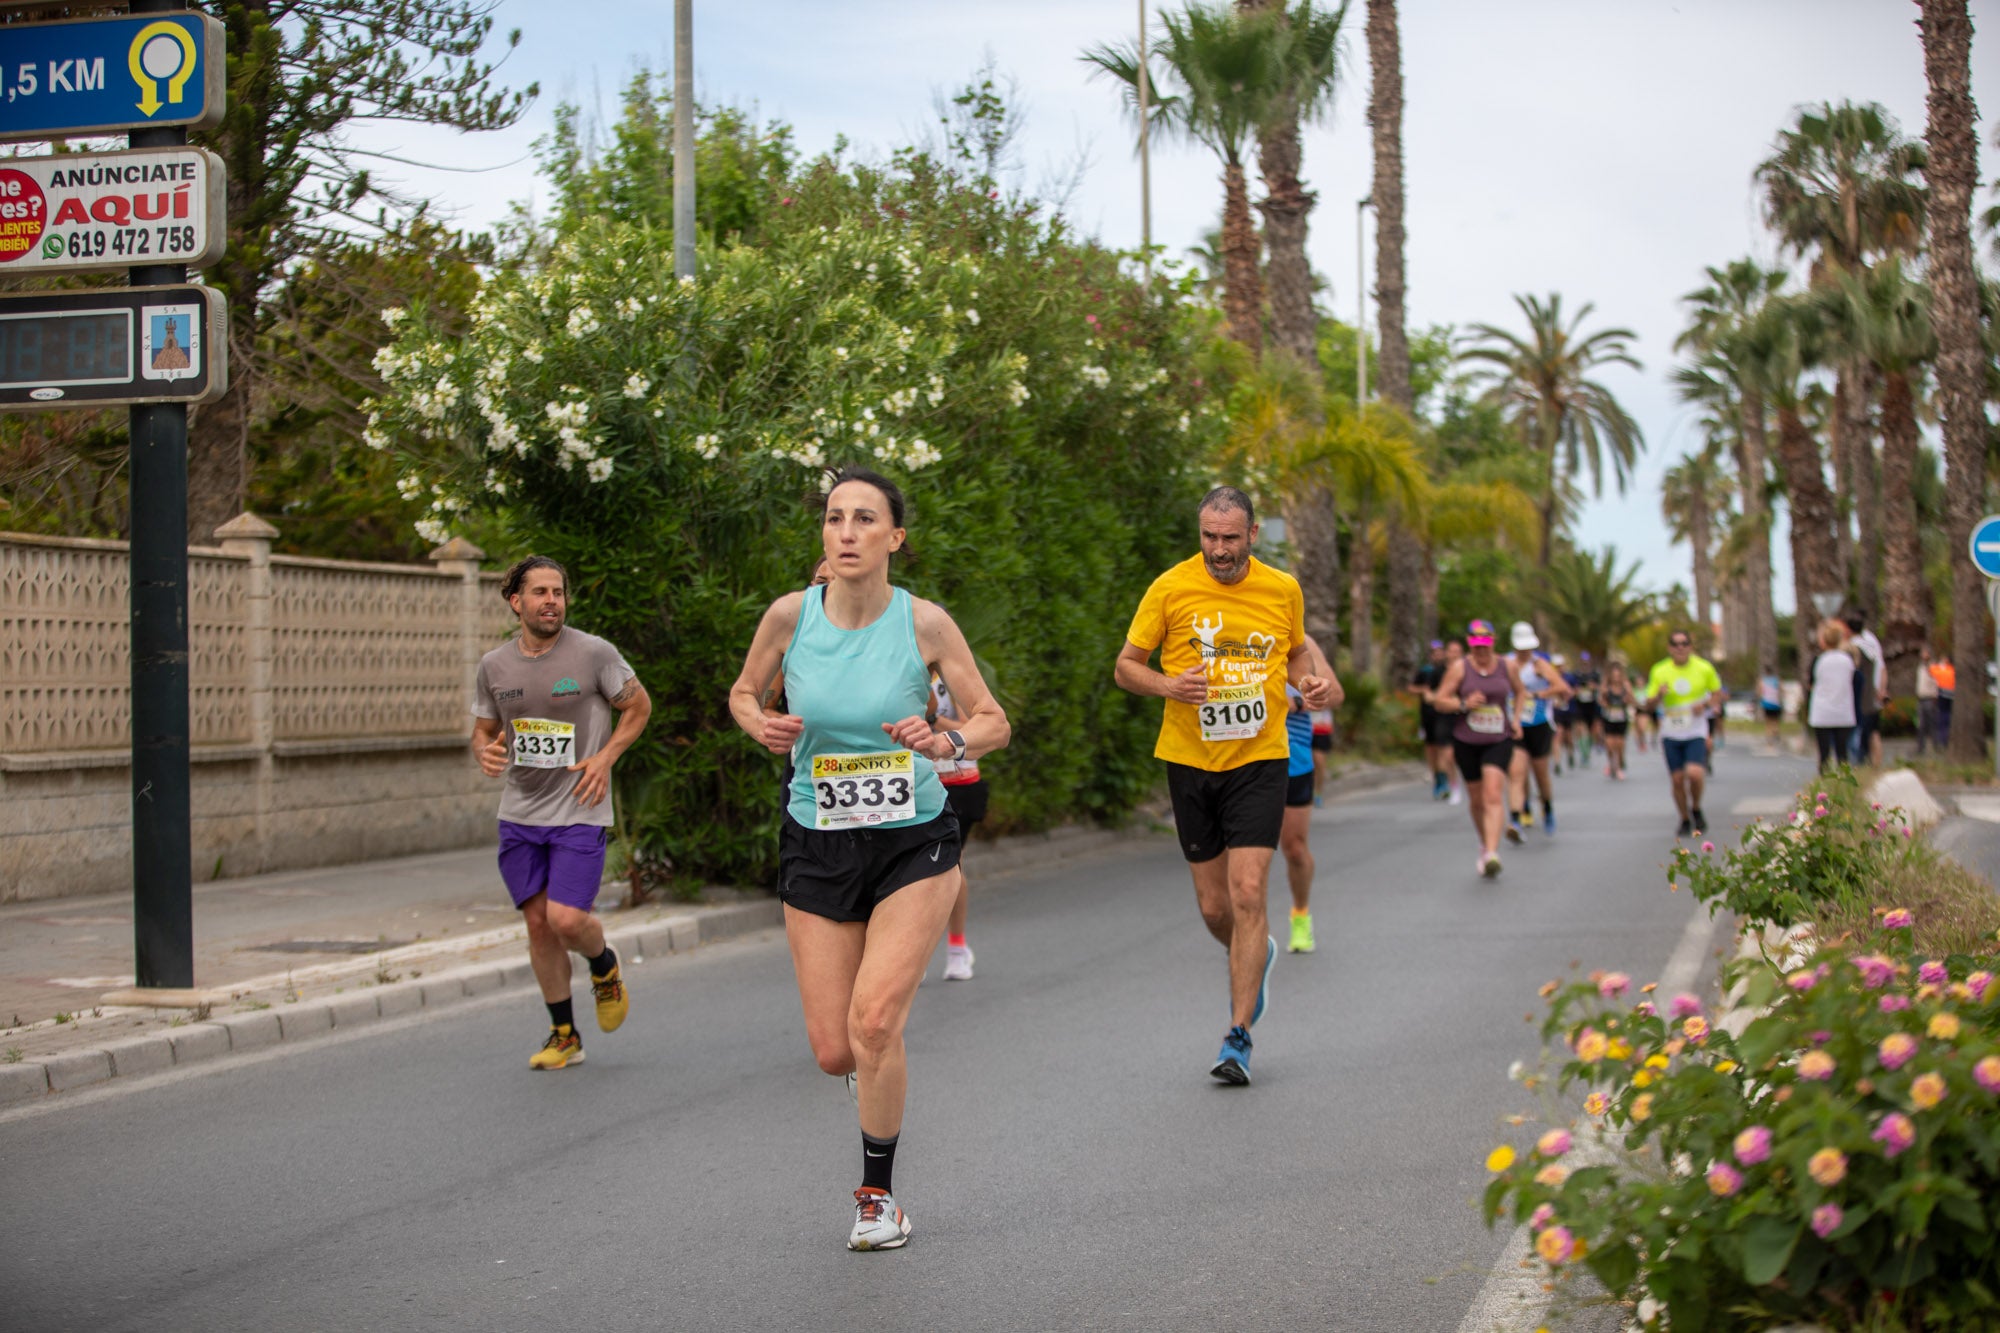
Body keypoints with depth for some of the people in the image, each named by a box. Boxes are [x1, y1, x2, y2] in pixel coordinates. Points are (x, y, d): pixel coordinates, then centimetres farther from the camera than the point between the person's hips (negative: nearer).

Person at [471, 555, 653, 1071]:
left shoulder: (594, 653, -8)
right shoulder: (493, 666, 3)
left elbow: (639, 706, 4)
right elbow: (484, 730, 15)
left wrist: (605, 758, -9)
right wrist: (485, 753, -8)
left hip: (579, 812, -4)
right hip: (519, 813, 4)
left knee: (567, 919, -15)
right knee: (538, 923, 6)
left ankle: (605, 966, 21)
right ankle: (564, 1035, 21)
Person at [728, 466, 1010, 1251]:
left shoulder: (924, 623, -10)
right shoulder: (791, 616, -7)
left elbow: (993, 721, -1)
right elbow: (743, 694, 10)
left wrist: (944, 742, -22)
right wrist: (763, 729, -11)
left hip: (913, 843, -2)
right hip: (817, 848, 2)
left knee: (873, 1021, -18)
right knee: (833, 1053, 0)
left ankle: (879, 1194, 4)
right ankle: (881, 1059, 40)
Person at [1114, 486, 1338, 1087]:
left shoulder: (1283, 590, 0)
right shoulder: (1170, 588, -5)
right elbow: (1125, 666, 1)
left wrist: (1313, 682, -3)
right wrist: (1169, 686, -19)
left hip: (1259, 760, -1)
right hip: (1190, 762, 1)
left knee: (1247, 892, -13)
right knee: (1213, 907, 8)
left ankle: (1239, 1037, -7)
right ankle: (1256, 956, 43)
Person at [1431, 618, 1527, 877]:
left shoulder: (1507, 666, 3)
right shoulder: (1459, 668, -3)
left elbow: (1519, 692, 22)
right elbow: (1441, 701, -3)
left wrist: (1516, 718, 8)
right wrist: (1464, 704, -20)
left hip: (1499, 740, 0)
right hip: (1466, 742, 1)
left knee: (1494, 795, -17)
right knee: (1477, 800, 11)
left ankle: (1492, 853, -26)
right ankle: (1484, 845, 36)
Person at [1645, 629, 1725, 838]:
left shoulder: (1704, 668, -3)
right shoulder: (1660, 671, -1)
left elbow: (1717, 694, 9)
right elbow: (1651, 703, 3)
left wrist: (1706, 705, -12)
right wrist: (1659, 695, -20)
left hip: (1696, 732, -1)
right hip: (1671, 733, 2)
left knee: (1695, 773, -19)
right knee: (1678, 778, 0)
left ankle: (1696, 809, 9)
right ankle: (1685, 821, 19)